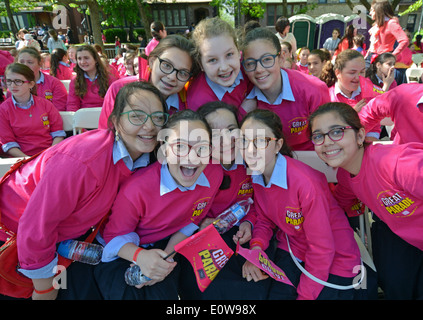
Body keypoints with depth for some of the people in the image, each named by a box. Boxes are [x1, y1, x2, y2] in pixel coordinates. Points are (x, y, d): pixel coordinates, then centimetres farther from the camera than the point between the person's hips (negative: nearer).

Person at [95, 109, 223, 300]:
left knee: (165, 294, -18)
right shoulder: (137, 188, -31)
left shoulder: (214, 175, -19)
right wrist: (140, 256, -33)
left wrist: (167, 257, -12)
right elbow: (114, 235, -13)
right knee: (126, 294, -23)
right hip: (124, 250, -2)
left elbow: (190, 222, -2)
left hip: (164, 246, 3)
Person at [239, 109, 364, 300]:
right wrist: (256, 248, -17)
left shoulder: (305, 182, -30)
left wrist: (305, 295, -15)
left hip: (335, 259, -4)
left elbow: (322, 249, -22)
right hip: (292, 251, 5)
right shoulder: (256, 176, -10)